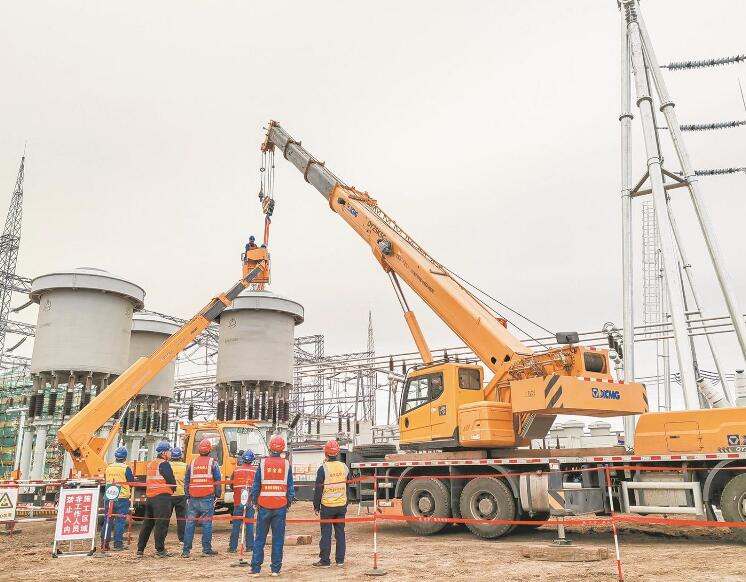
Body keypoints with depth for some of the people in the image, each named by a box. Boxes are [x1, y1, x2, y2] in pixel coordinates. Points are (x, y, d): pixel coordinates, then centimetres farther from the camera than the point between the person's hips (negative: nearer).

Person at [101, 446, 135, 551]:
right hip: (122, 498, -4)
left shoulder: (109, 467, 5)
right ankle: (118, 544, 2)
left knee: (108, 520, 12)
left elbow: (105, 479, 19)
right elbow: (132, 482, -3)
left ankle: (104, 543, 14)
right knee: (120, 521, 1)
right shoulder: (126, 468, -9)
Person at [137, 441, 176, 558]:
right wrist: (173, 490, 7)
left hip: (149, 496, 9)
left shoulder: (150, 464, 16)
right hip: (162, 497, -8)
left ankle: (140, 549, 18)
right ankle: (160, 550, -1)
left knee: (147, 523, 15)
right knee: (161, 523, -3)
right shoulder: (164, 464, -11)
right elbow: (171, 480, -13)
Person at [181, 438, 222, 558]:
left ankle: (186, 550, 7)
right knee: (207, 523, 0)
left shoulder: (192, 463, 11)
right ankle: (206, 549, 2)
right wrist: (218, 494, 9)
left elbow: (186, 481, 15)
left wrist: (187, 496, 20)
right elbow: (217, 481, 0)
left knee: (190, 523, 6)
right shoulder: (213, 463, 1)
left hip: (193, 498, 3)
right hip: (207, 498, -3)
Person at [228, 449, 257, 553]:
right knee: (249, 524, 6)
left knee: (236, 524, 7)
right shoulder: (255, 470, -2)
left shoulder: (236, 470, 3)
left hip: (238, 501, 1)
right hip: (250, 501, -1)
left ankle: (233, 547, 9)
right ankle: (250, 545, 8)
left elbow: (231, 483, 11)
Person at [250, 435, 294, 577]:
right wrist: (289, 503, 13)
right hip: (281, 506, 0)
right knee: (278, 539, 7)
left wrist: (254, 501, 11)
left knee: (260, 538, 8)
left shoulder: (263, 463, -2)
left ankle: (256, 569, 11)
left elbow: (256, 485, 0)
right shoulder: (286, 464, 0)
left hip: (264, 505, 0)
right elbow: (290, 486, 3)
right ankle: (275, 569, 10)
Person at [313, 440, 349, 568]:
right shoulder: (344, 467, 3)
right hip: (341, 505, 4)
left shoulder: (323, 468, -11)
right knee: (340, 532, 11)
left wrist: (316, 506, 0)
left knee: (326, 533, 2)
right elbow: (348, 486, 14)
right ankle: (340, 560, 16)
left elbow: (318, 489, -7)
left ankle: (325, 561, 6)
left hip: (327, 506, -4)